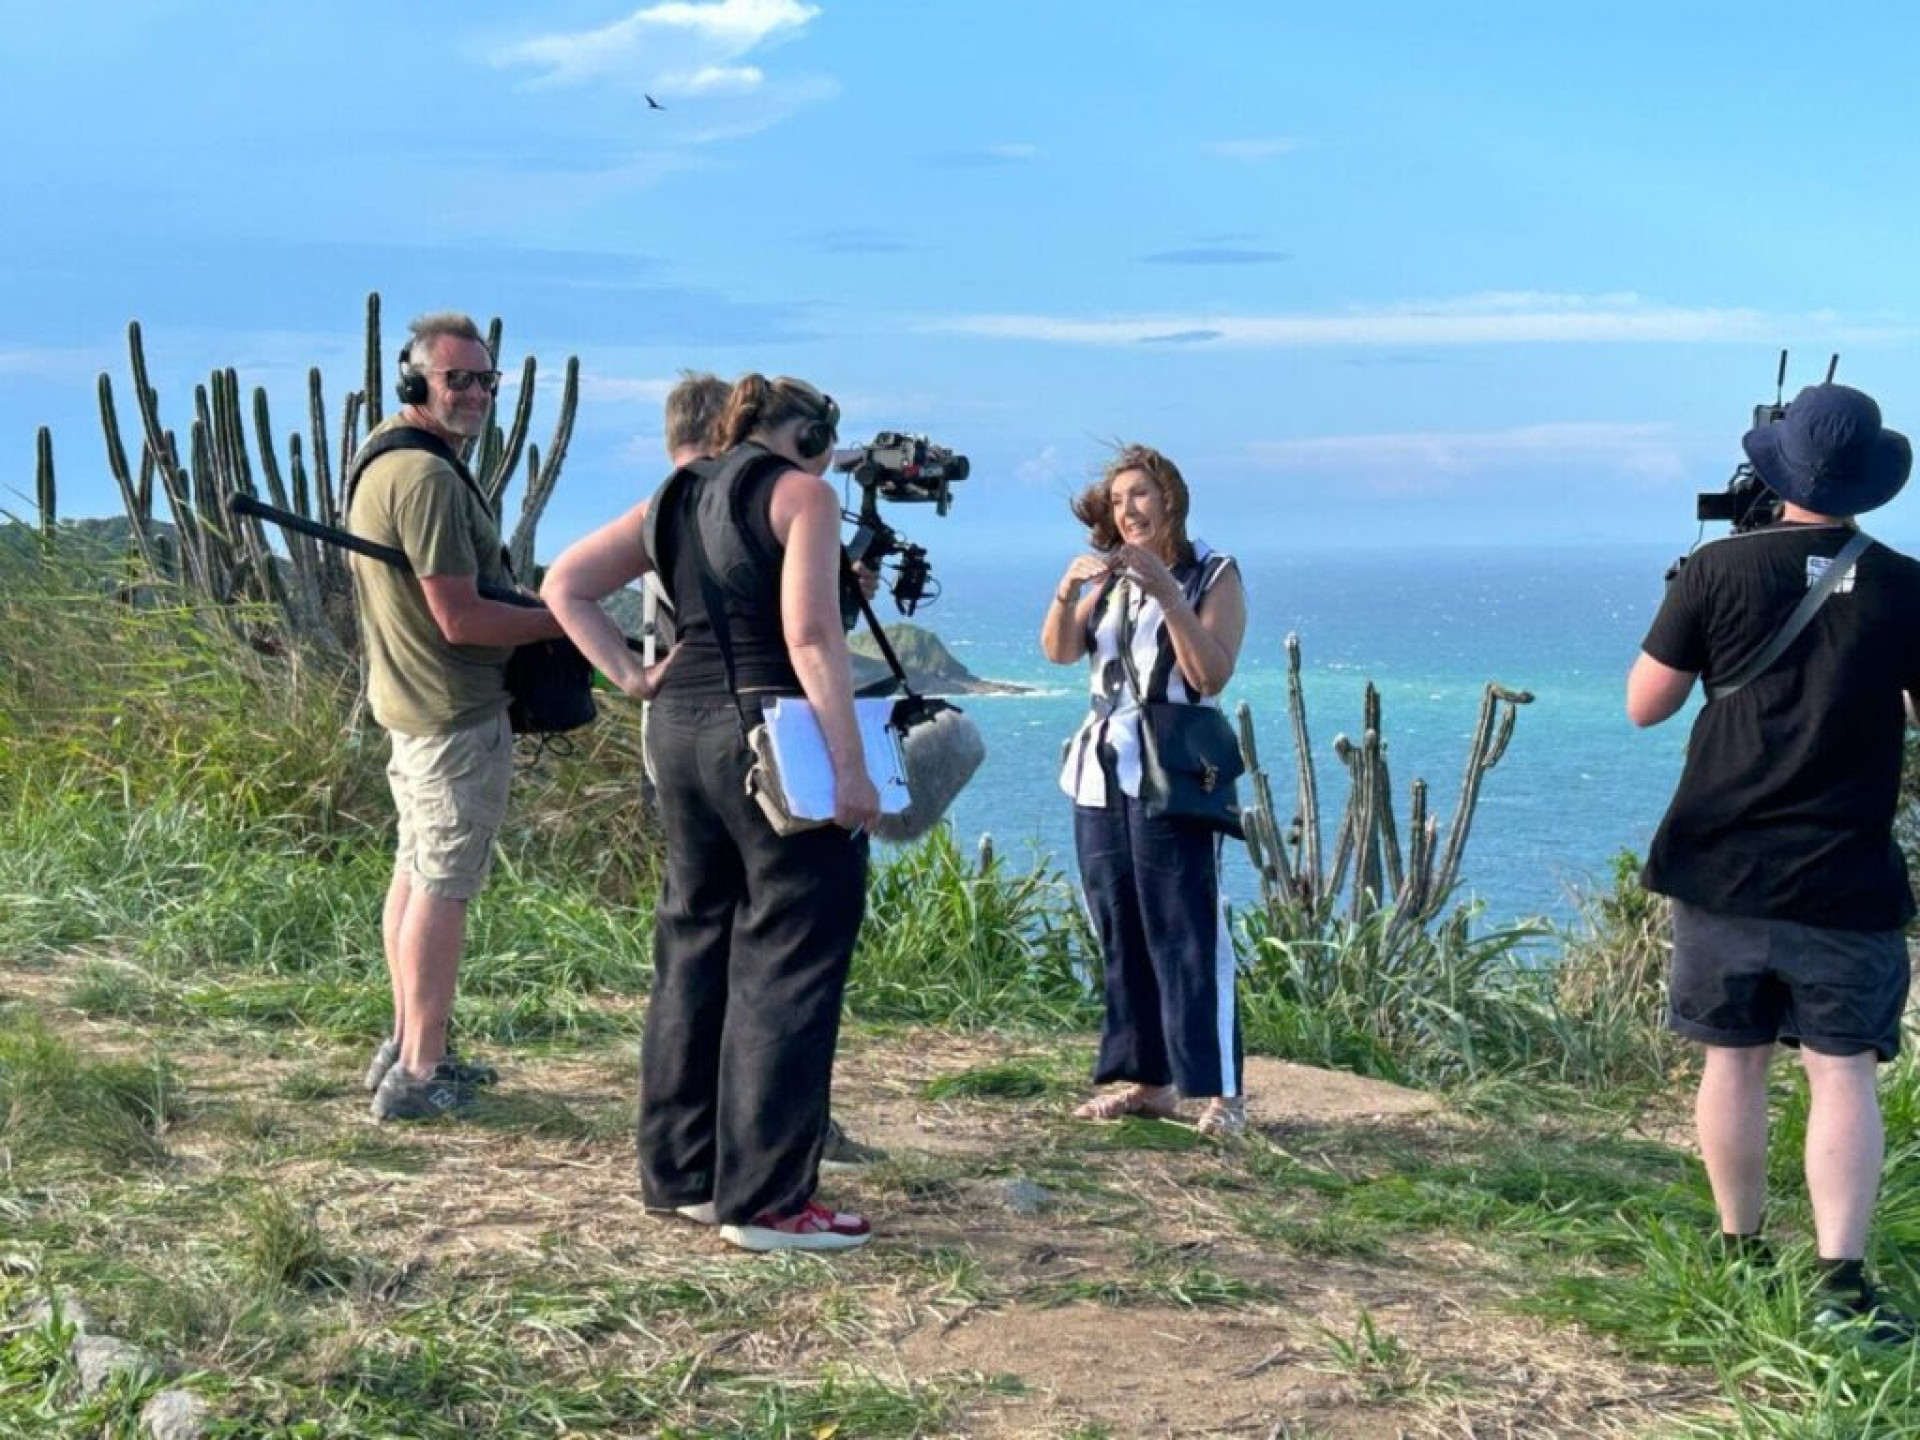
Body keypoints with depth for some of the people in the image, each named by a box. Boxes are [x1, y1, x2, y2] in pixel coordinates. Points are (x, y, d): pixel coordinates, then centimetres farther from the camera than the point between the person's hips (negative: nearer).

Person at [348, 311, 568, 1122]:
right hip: (457, 715, -11)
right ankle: (419, 1074, 0)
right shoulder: (427, 476, -21)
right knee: (444, 887, -5)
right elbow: (460, 618, -24)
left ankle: (406, 1046, 27)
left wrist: (531, 603, 16)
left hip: (407, 700, 11)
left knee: (415, 871, 17)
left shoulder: (378, 457, 11)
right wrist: (563, 621, -12)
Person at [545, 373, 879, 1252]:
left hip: (680, 727, 8)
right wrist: (850, 764, -17)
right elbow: (811, 634, -15)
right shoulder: (802, 493, -4)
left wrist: (627, 675, 11)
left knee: (694, 945, 15)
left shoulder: (676, 499, 17)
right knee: (786, 963, -2)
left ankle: (681, 1173, 23)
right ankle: (765, 1200, 0)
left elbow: (565, 583, 18)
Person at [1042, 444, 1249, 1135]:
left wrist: (1167, 594, -22)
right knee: (1119, 935, 6)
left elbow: (1213, 674, -13)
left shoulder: (1213, 575, 0)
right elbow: (1059, 651, 1)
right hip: (1102, 774, 6)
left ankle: (1221, 1090, -9)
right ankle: (1147, 1079, 13)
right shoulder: (1109, 576, 15)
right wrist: (1068, 590, -17)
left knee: (1186, 935, -11)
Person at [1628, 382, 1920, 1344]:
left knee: (1733, 1060, 13)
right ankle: (1842, 1281, -8)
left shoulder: (1720, 570, -6)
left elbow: (1644, 705, 2)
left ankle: (1741, 1255, 25)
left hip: (1722, 869, 1)